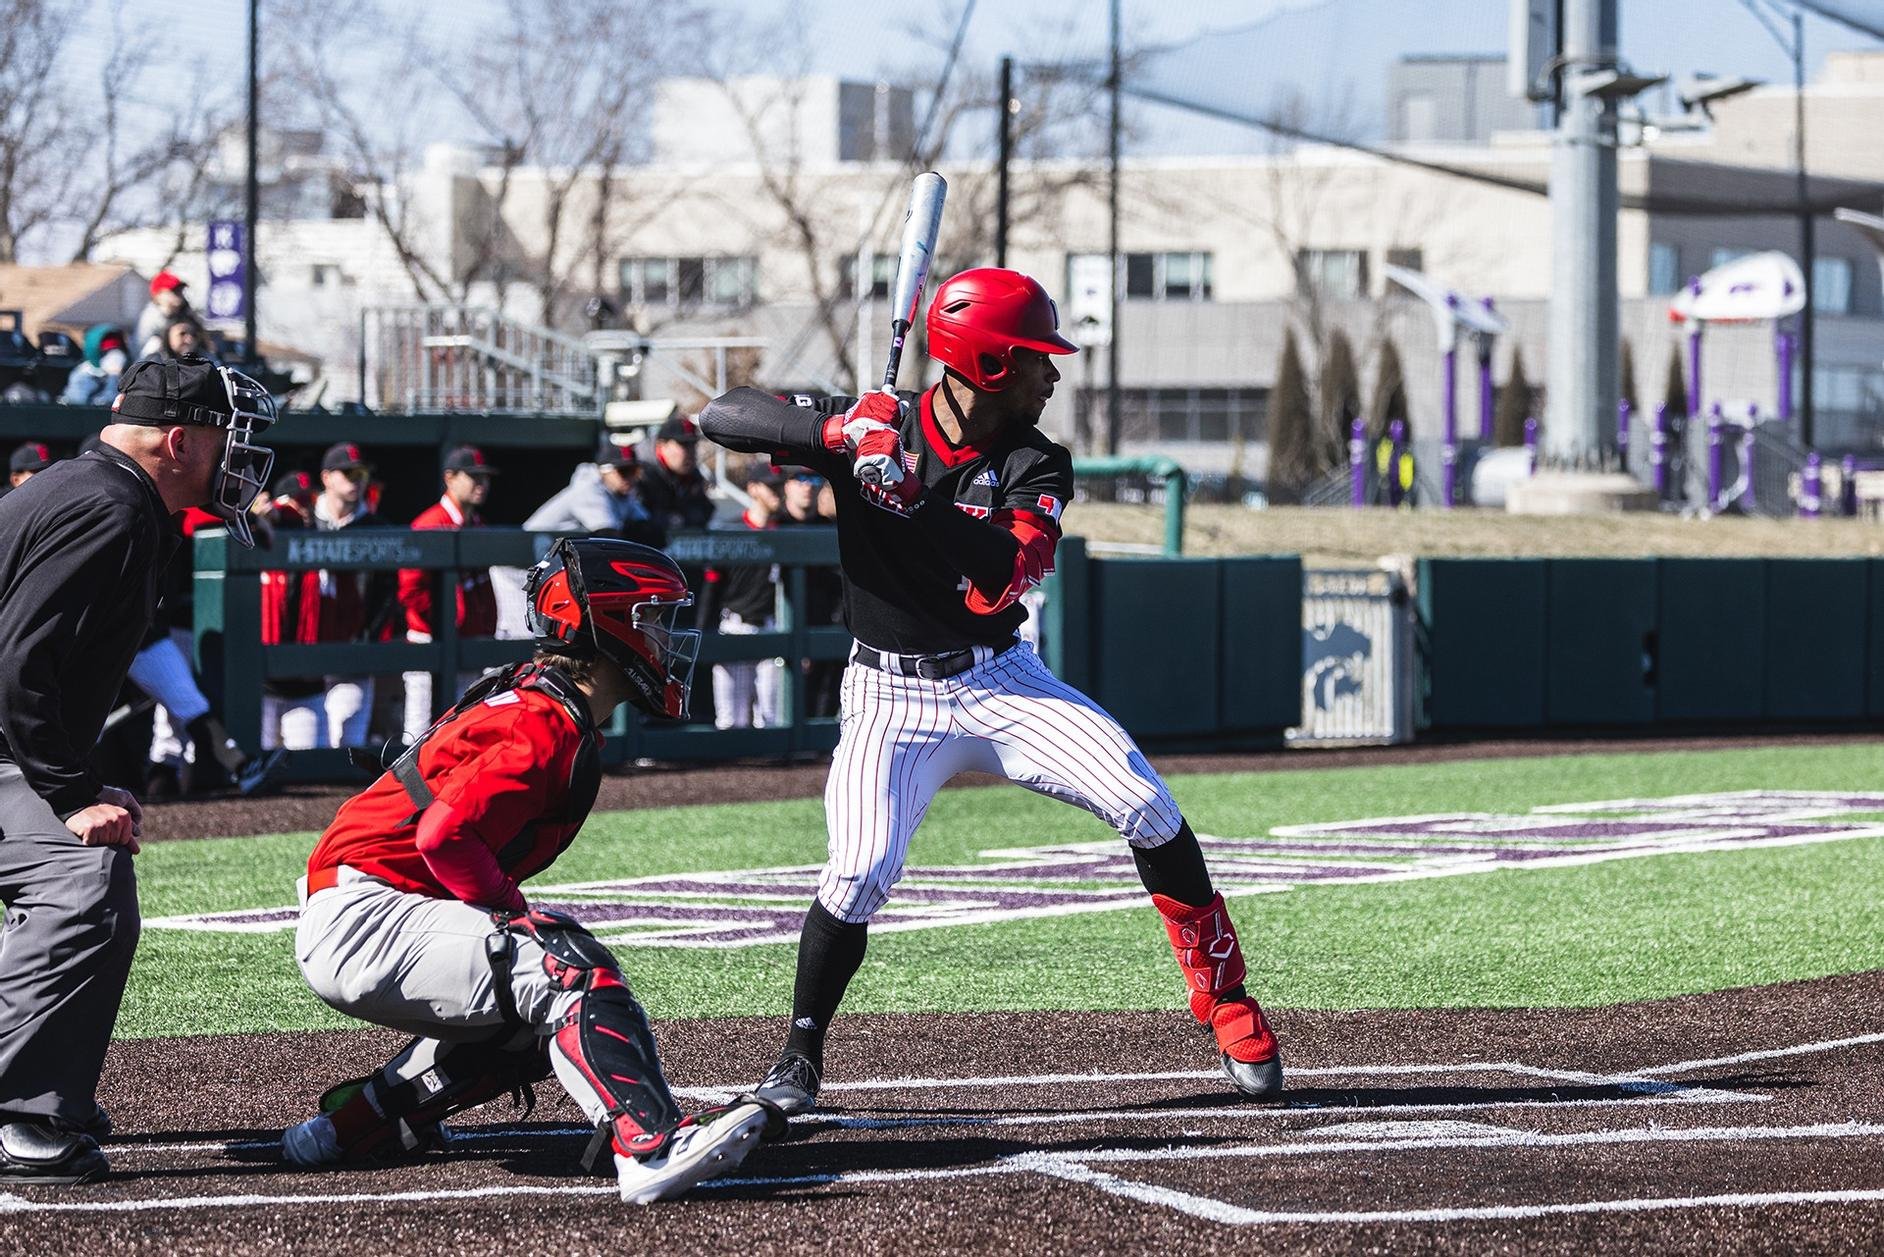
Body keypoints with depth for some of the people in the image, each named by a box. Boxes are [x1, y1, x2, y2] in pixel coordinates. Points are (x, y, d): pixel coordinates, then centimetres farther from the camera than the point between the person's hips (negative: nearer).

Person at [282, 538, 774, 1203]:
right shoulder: (548, 725, -16)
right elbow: (446, 834, -27)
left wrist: (514, 916, 9)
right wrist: (520, 915, -17)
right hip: (364, 919, -11)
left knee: (543, 1016, 21)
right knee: (570, 970, -23)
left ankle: (357, 1121, 22)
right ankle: (652, 1147, -40)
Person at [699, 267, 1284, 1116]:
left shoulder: (1035, 465, -6)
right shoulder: (873, 424, -10)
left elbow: (1000, 581, -24)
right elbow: (722, 417, -15)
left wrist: (912, 490, -34)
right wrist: (835, 431, -31)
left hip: (1002, 681, 2)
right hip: (892, 695, -2)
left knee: (1146, 805, -12)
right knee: (860, 872, -22)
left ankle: (1224, 1001, 5)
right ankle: (800, 1058, 0)